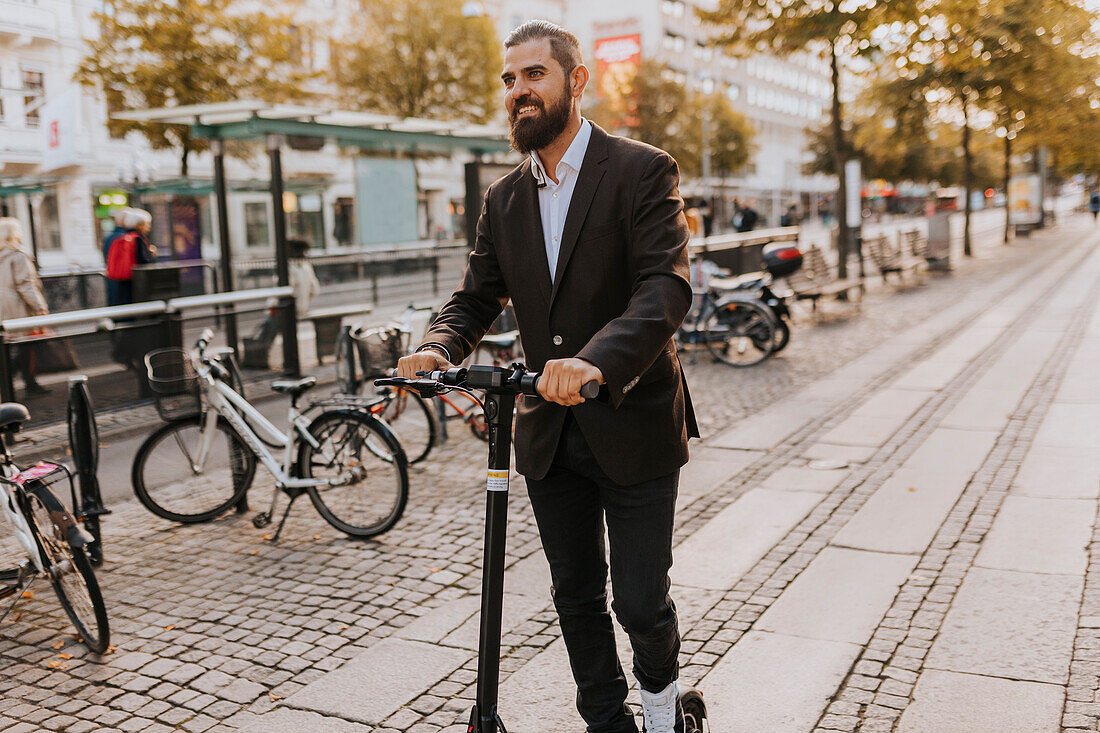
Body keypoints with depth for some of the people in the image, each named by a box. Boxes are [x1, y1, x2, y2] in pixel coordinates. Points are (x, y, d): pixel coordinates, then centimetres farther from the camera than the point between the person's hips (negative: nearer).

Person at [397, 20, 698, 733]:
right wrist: (438, 348, -17)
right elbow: (477, 296, 6)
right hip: (550, 434, 5)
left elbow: (667, 286, -22)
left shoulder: (643, 171, -9)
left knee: (641, 601, 3)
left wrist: (598, 360, -40)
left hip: (632, 426, -5)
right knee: (577, 599, 15)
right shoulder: (504, 199, 8)